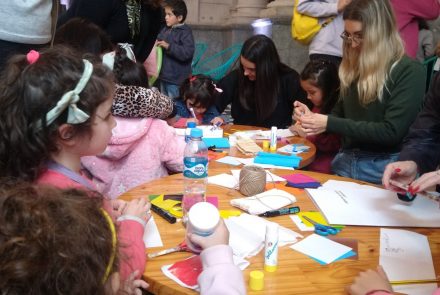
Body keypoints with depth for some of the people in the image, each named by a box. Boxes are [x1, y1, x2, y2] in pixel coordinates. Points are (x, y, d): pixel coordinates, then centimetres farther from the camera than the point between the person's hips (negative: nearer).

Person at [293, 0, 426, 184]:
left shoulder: (409, 71, -9)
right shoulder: (352, 68, 10)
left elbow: (391, 132, -17)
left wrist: (329, 124, -18)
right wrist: (312, 117, -6)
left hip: (383, 168, -5)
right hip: (345, 161, 5)